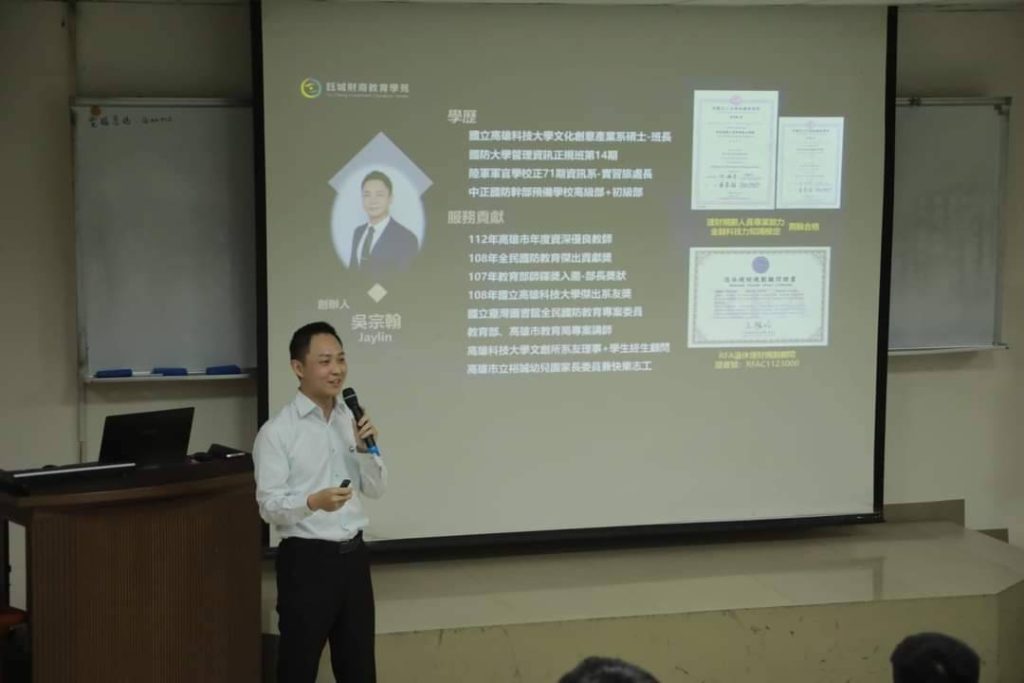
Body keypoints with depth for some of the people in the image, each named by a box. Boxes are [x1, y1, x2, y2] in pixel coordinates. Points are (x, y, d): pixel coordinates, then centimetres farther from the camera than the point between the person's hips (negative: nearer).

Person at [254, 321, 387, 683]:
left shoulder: (352, 420, 7)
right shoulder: (277, 431, -12)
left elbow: (376, 489, 8)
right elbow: (269, 506, -14)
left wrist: (365, 449, -10)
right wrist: (313, 501, -32)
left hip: (353, 554, 6)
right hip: (306, 560, -6)